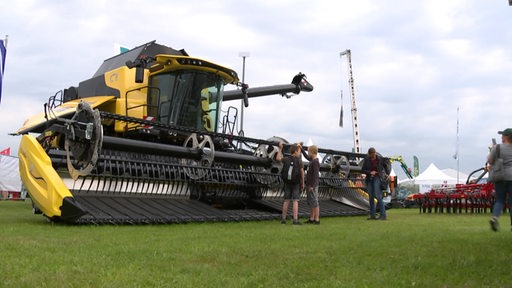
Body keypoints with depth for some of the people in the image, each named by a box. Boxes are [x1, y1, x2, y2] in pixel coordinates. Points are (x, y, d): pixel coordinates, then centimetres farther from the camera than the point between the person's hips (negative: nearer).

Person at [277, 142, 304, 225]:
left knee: (286, 201, 9)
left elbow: (278, 158, 17)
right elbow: (302, 172, -11)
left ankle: (283, 219, 12)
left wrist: (280, 148, 24)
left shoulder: (286, 160, 1)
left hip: (287, 182, 4)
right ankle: (295, 220, -9)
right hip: (296, 183, -4)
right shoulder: (299, 160, -9)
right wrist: (303, 183, -3)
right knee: (295, 201, -4)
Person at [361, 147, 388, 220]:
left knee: (377, 195, -15)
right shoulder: (366, 159, -2)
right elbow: (363, 170, -1)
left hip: (377, 178, -3)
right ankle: (373, 215, 11)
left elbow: (384, 166, 13)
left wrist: (385, 174, 4)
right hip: (369, 178, 3)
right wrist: (370, 172, -15)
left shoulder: (379, 159, -5)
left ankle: (383, 215, -12)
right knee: (370, 197, 5)